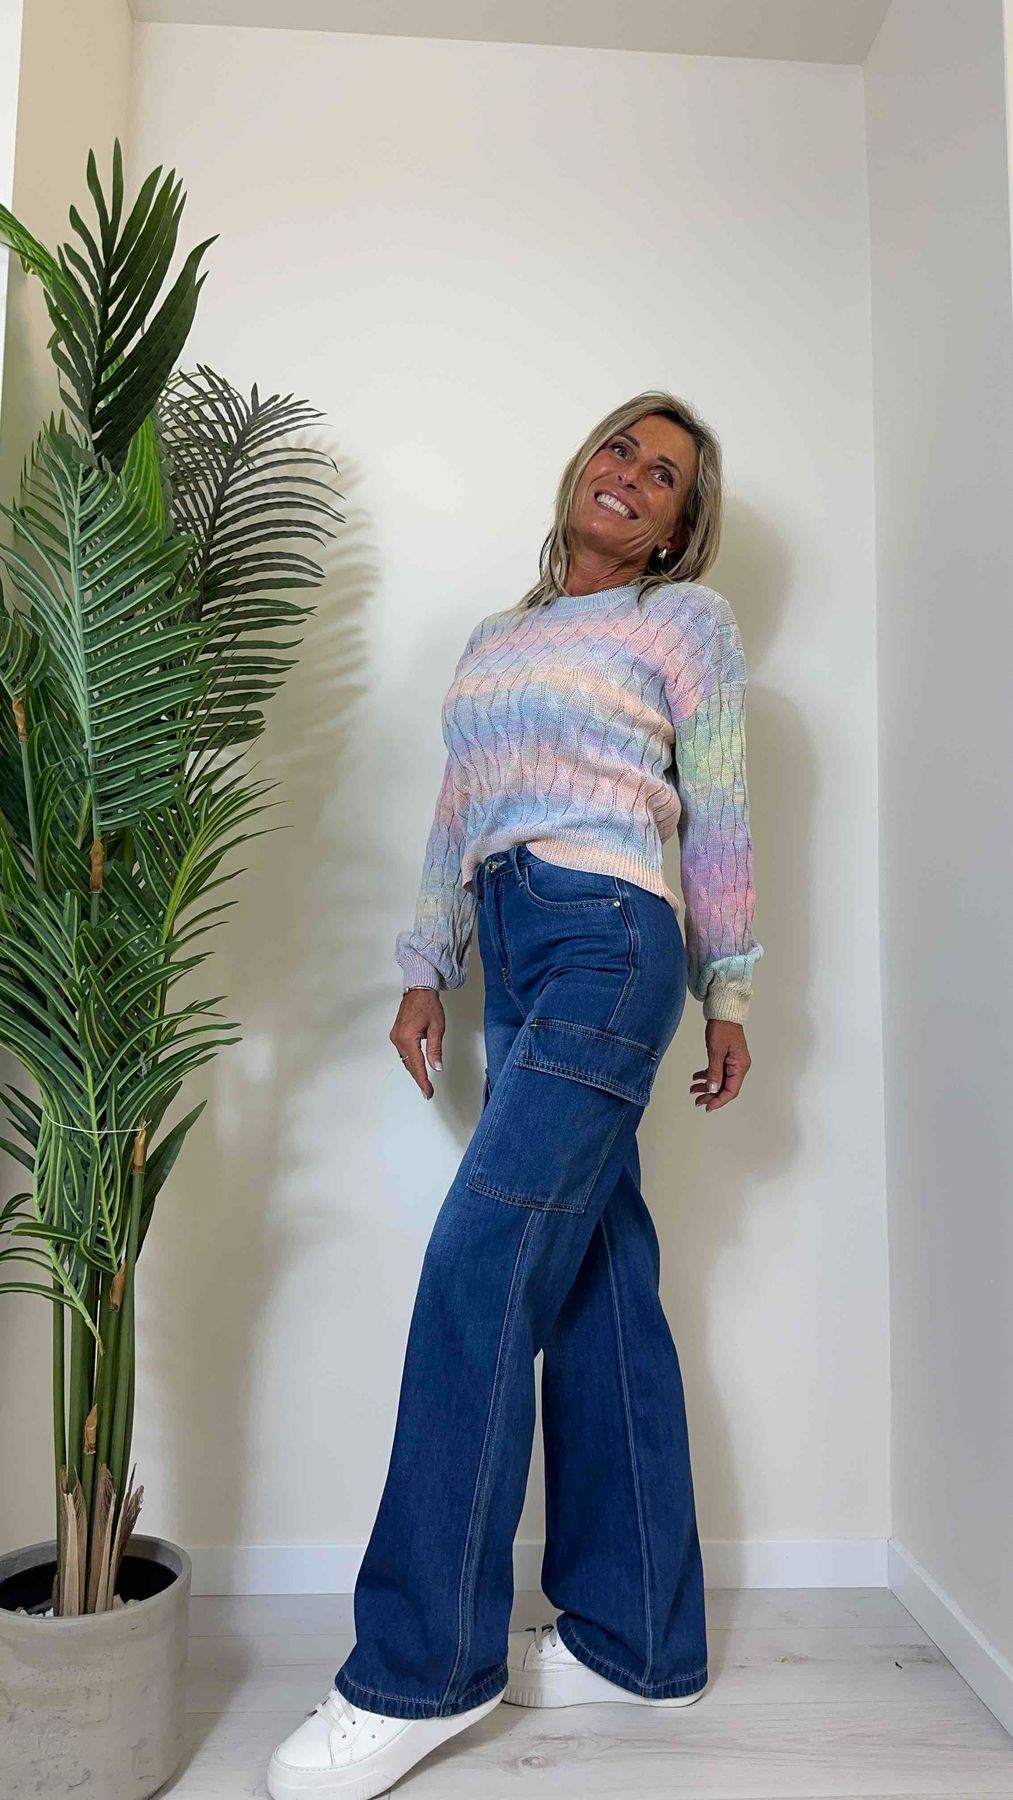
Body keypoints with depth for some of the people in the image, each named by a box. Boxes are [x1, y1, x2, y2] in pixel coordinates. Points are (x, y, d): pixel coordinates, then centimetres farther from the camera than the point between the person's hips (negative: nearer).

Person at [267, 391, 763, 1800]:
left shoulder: (688, 617, 9)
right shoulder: (493, 639, 24)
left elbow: (719, 821, 5)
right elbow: (455, 821, 20)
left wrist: (728, 995, 3)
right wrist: (424, 972, 12)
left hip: (609, 941, -6)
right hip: (515, 959, 6)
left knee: (481, 1268, -14)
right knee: (596, 1287, 6)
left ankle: (421, 1667, -1)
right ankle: (635, 1638, 17)